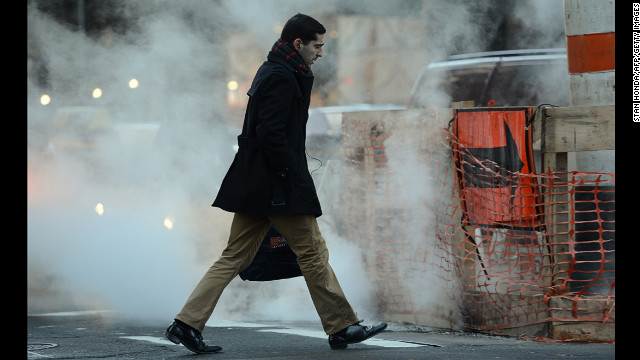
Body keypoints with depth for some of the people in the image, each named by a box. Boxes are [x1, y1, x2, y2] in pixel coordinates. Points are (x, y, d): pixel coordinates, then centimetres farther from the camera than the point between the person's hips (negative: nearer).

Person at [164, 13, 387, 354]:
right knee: (312, 252, 1)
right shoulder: (281, 78, -14)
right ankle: (341, 327, 9)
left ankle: (187, 324, 1)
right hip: (278, 185, -10)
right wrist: (291, 175, -17)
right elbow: (271, 134, -21)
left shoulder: (272, 72, 18)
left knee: (235, 257, 7)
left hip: (254, 185, 10)